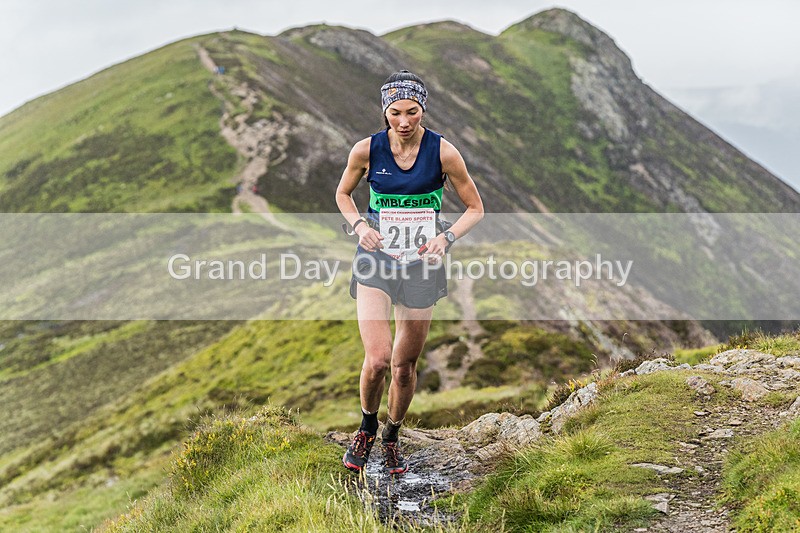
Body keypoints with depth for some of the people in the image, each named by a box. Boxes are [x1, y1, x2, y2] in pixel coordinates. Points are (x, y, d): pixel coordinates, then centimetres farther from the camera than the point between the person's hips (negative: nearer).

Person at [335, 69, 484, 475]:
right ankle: (366, 427, 13)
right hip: (376, 258, -1)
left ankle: (392, 436, 34)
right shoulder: (366, 149, -6)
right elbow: (343, 194, 12)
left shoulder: (443, 152, -8)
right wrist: (359, 225, -7)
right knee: (378, 359, -17)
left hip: (421, 264, 1)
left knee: (405, 366, 8)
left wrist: (445, 238, -15)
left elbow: (475, 208, 2)